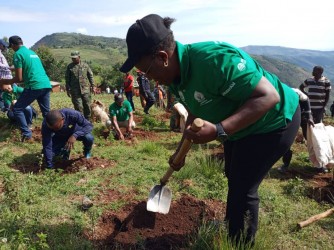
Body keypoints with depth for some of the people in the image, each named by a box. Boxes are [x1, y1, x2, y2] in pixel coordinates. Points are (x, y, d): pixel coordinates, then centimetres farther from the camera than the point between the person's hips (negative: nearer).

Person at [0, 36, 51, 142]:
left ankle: (26, 133, -3)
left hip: (34, 86, -7)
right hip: (46, 85, 7)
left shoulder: (18, 54, -2)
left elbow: (19, 78, -5)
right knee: (46, 112, 16)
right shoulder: (32, 52, 22)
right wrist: (15, 69, 42)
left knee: (17, 109, 6)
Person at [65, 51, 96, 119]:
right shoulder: (69, 66, 3)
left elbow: (90, 76, 10)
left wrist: (93, 86, 5)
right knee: (78, 107, -2)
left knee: (87, 106, 5)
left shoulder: (85, 65, 4)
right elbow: (67, 78, 8)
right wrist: (68, 89, 6)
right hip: (75, 91, -1)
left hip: (86, 89, 1)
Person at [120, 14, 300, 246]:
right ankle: (232, 225, 50)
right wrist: (181, 150, 7)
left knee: (242, 189, -4)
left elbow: (269, 96, -39)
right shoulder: (175, 74, -10)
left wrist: (218, 130, -46)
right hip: (239, 123, 9)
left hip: (274, 121, -9)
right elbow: (196, 112, 6)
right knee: (233, 178, 25)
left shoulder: (214, 60, -40)